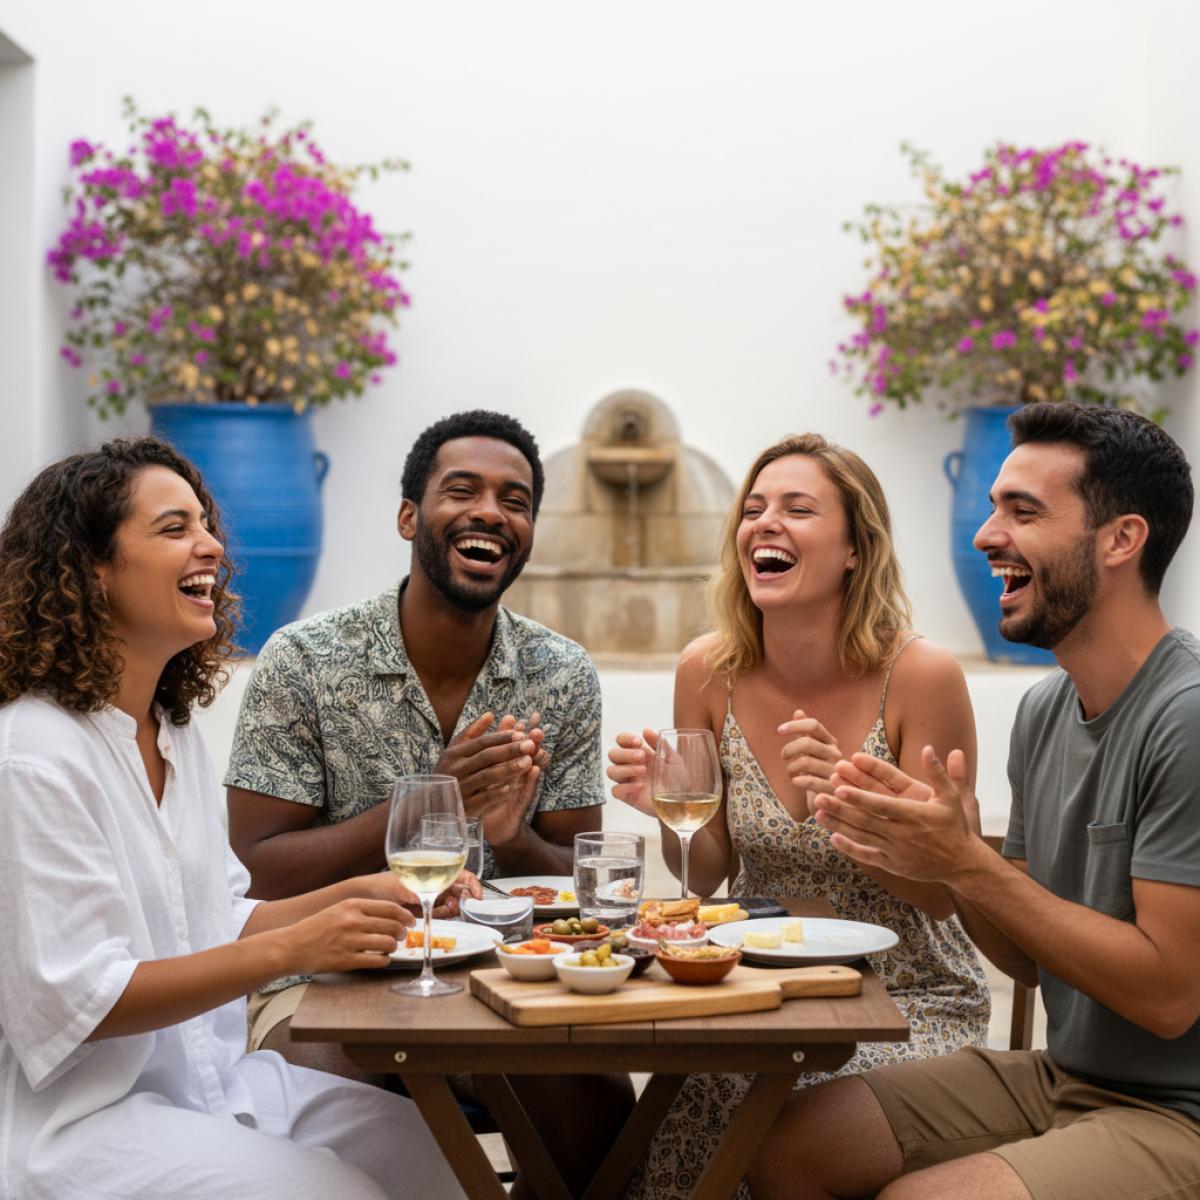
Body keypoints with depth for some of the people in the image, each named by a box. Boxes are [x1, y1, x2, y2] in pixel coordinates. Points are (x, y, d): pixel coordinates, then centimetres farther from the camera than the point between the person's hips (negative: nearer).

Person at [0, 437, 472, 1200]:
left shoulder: (177, 734, 9)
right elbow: (72, 999, -21)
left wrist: (353, 899, -2)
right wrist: (291, 949, -26)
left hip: (210, 1076, 8)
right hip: (83, 1114, -8)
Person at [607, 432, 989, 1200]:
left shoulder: (920, 676, -15)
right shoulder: (710, 672, -4)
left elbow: (944, 893, -9)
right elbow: (708, 875, 5)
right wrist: (665, 812, -17)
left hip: (909, 996, -2)